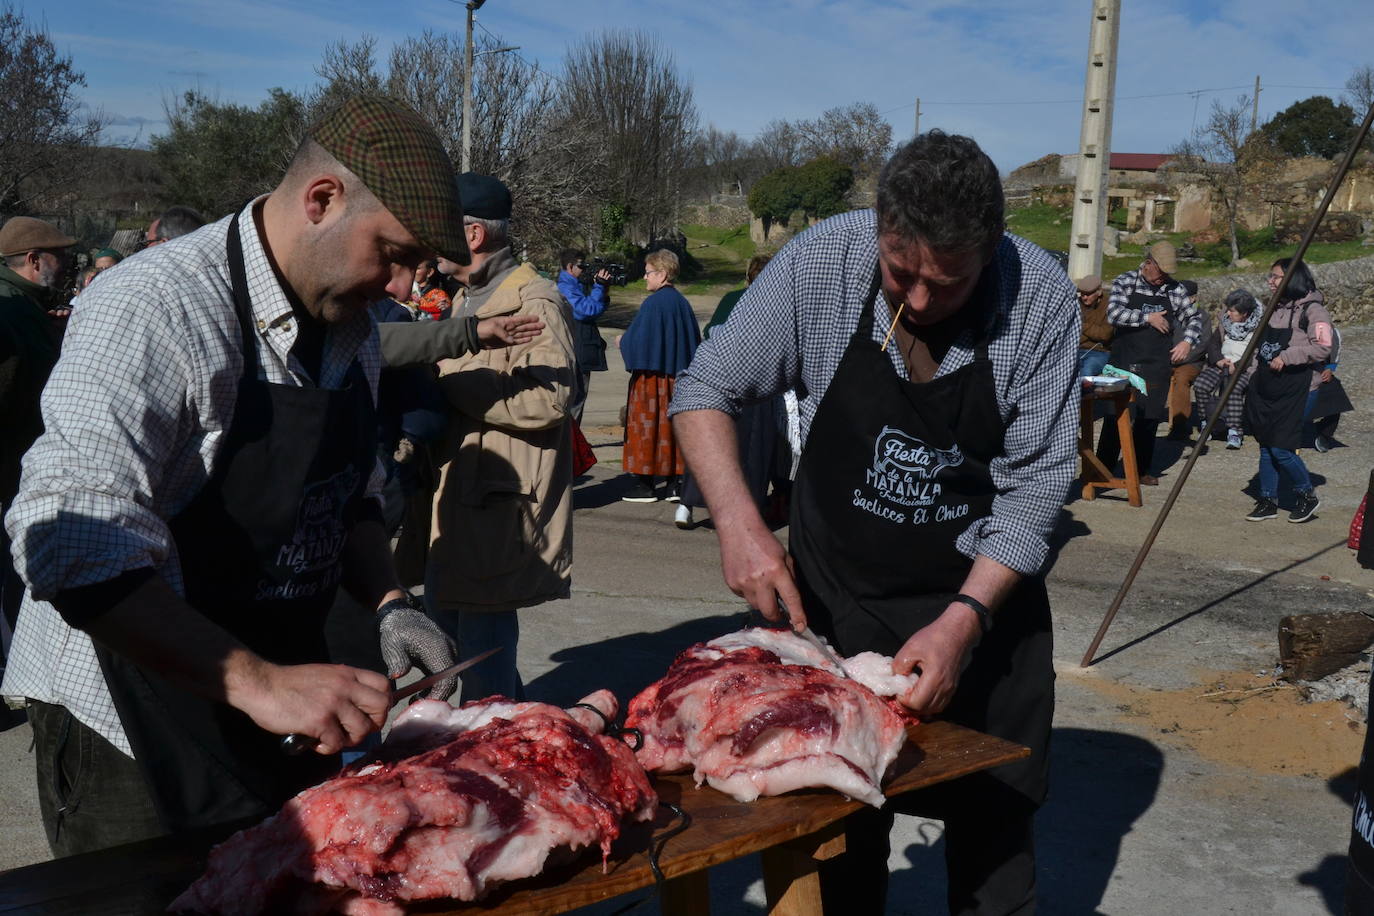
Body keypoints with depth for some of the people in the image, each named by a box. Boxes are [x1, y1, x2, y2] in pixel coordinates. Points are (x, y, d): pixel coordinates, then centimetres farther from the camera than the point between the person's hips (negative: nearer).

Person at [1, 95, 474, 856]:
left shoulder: (349, 327, 4)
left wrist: (389, 605, -3)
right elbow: (72, 550, -33)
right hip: (134, 737, -7)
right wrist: (258, 683, -38)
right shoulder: (152, 308, -23)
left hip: (287, 713, 8)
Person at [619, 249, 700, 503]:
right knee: (672, 425, 11)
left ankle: (645, 484, 2)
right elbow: (695, 340, 15)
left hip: (651, 376, -7)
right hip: (677, 376, 7)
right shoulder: (682, 302, 8)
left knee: (646, 425, 0)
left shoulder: (652, 304, -15)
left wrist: (622, 341, 4)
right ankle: (675, 481, 11)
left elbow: (638, 341, -16)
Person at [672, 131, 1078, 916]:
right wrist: (739, 521, -23)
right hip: (835, 590, 1)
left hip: (983, 593, 0)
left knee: (994, 831, 10)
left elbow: (1035, 484, -15)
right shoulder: (823, 263, -18)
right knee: (841, 830, 10)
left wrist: (965, 619, -25)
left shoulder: (1041, 300, -18)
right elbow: (707, 389, -9)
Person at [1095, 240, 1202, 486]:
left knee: (1150, 418, 6)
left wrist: (1188, 341, -2)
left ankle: (1142, 469, 18)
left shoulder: (1173, 290, 8)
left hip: (1157, 366, 4)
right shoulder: (1126, 282, -2)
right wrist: (1148, 318, -16)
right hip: (1124, 363, -4)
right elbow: (1114, 313, -17)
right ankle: (1103, 468, 3)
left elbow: (1194, 317, 16)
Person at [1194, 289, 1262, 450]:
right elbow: (1212, 342, 14)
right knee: (1200, 385, -23)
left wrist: (1237, 365, -19)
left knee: (1234, 389, -36)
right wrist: (1218, 359, -6)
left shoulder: (1259, 325, -3)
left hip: (1244, 368, -5)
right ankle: (1206, 424, -7)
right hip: (1222, 364, 5)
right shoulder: (1225, 320, 14)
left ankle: (1234, 432, -32)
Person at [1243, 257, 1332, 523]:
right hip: (1266, 386, 8)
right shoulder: (1275, 308, 15)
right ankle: (1268, 501, 17)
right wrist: (1254, 376, 17)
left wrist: (1287, 356, -20)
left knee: (1281, 448, -9)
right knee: (1266, 447, 8)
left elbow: (1323, 348, -18)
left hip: (1295, 389, -8)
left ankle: (1307, 496, 12)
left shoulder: (1312, 309, -8)